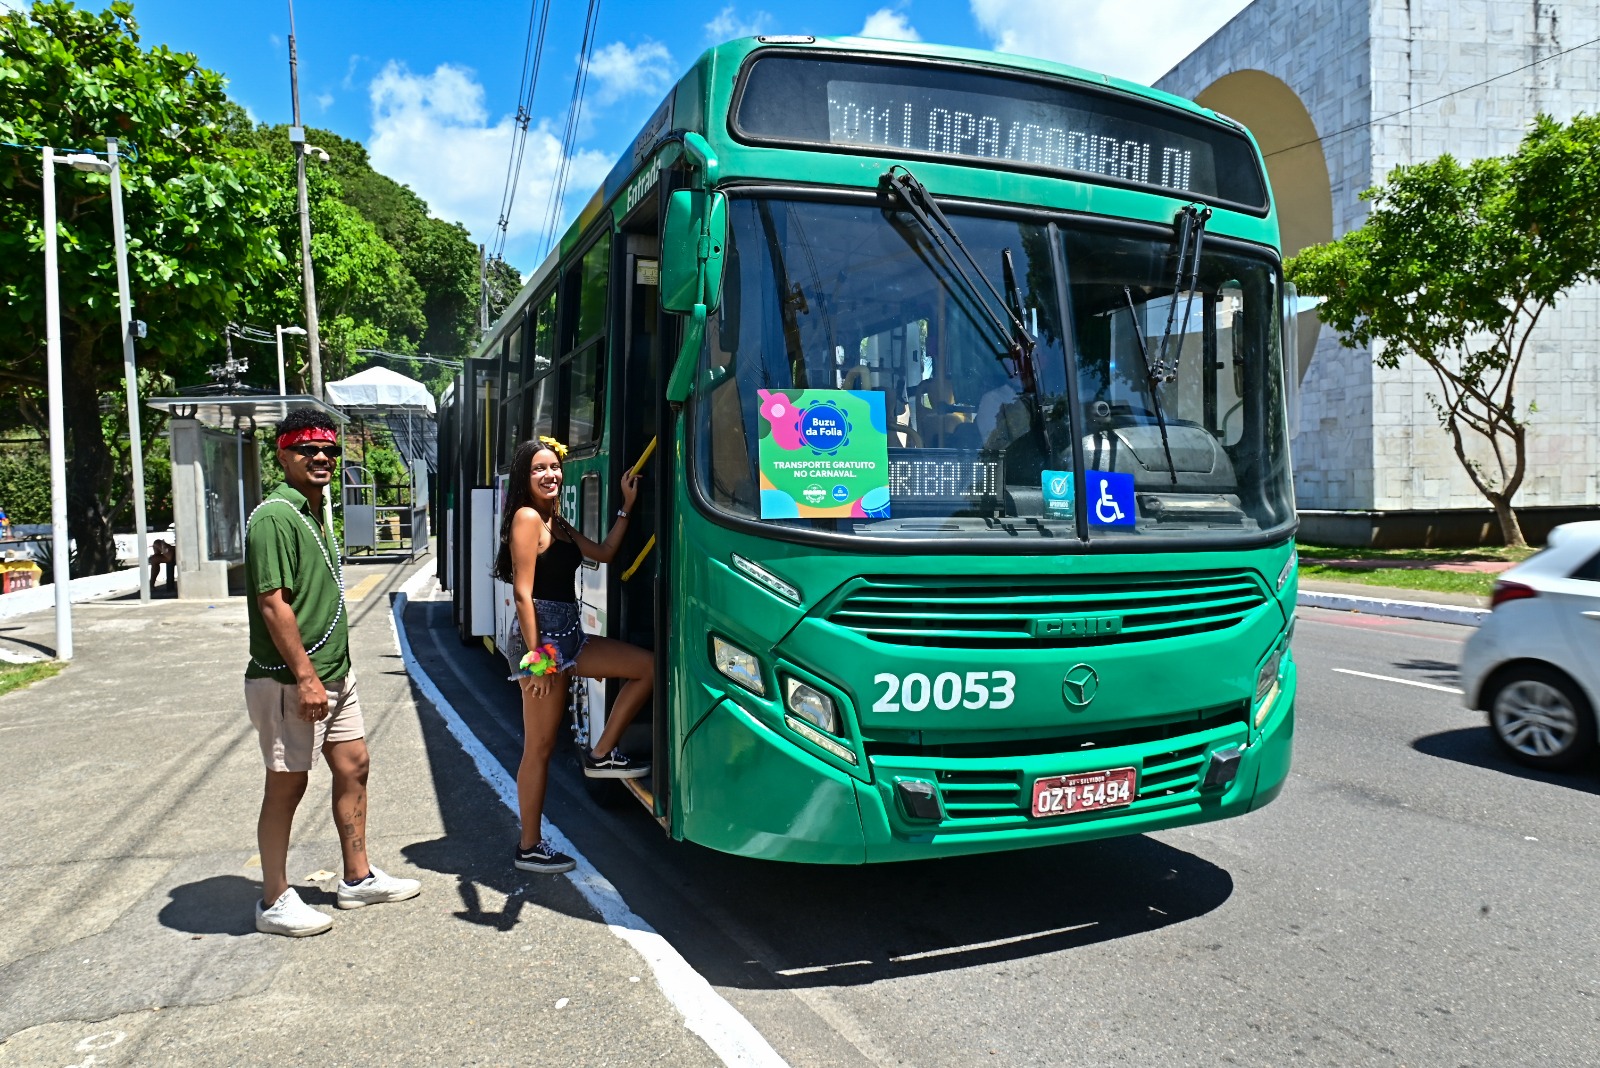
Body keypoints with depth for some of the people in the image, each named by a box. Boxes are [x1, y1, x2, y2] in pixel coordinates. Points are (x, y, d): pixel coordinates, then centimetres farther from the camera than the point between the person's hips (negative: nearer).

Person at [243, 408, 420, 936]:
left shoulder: (314, 514, 14)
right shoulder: (275, 517, -16)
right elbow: (273, 603, -21)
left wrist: (334, 672, 18)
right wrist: (306, 678, -22)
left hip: (334, 672, 10)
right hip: (291, 680, -10)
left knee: (353, 766, 14)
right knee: (288, 784, 1)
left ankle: (358, 878, 28)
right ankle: (275, 902, 15)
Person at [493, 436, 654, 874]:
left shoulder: (557, 523, 16)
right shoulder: (527, 517, -11)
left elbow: (604, 552, 22)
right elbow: (523, 593, -17)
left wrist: (626, 506, 18)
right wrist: (535, 656, -20)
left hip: (568, 634, 9)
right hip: (542, 635, -9)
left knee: (647, 666, 6)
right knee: (539, 747, -1)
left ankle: (601, 754, 11)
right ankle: (530, 847, 12)